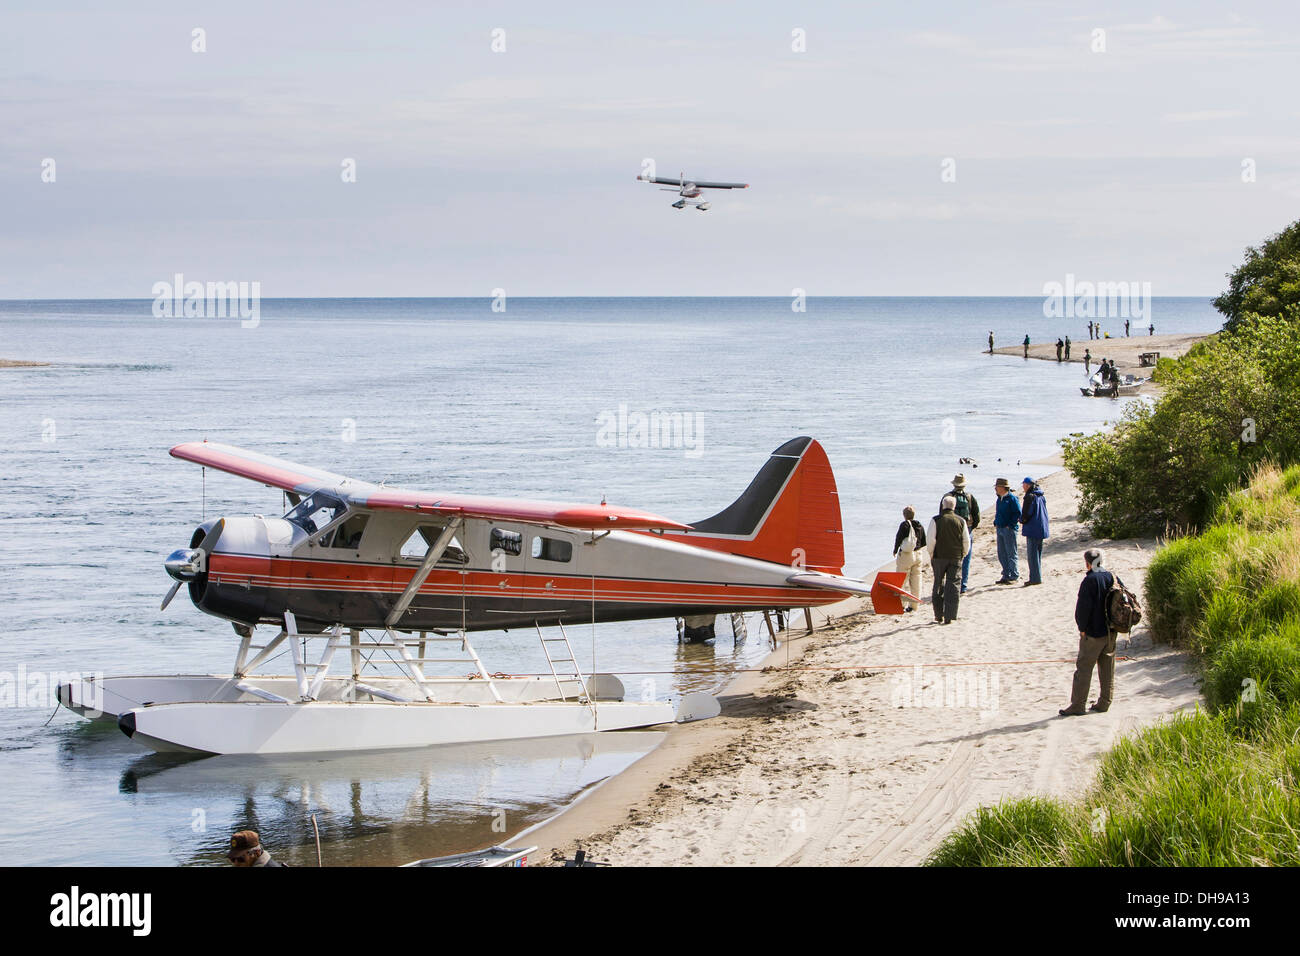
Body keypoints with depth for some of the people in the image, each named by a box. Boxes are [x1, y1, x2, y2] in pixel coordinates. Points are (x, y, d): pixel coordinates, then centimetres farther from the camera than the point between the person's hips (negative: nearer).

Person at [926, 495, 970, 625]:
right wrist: (963, 555, 19)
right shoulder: (961, 521, 0)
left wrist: (931, 555, 4)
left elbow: (930, 539, -9)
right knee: (952, 586, 2)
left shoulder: (935, 520, -6)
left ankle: (939, 615, 15)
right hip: (956, 558, 1)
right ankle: (949, 616, -4)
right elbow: (966, 541, 4)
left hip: (939, 557, -1)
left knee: (938, 585, 12)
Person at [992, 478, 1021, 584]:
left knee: (1011, 553, -3)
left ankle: (1015, 576, 2)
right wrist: (996, 523, 12)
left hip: (1009, 529, -9)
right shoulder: (1000, 499, 13)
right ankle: (1006, 575, 19)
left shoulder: (1012, 498, -12)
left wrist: (1010, 525, -16)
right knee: (1002, 554, 11)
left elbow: (1018, 513, -14)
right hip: (1000, 529, 9)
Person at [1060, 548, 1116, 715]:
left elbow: (1084, 606, -19)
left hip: (1094, 633, -7)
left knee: (1084, 667, -2)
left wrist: (1082, 627, -7)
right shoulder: (1112, 577, 5)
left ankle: (1078, 704, -2)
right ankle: (1104, 702, 16)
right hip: (1111, 632, 7)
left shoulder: (1089, 580, -16)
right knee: (1107, 668, 12)